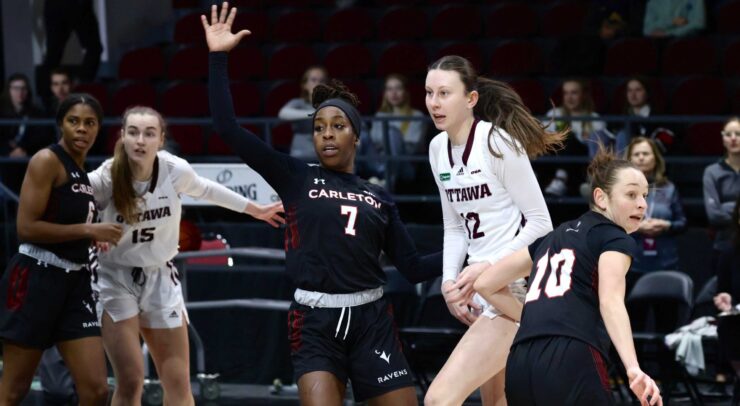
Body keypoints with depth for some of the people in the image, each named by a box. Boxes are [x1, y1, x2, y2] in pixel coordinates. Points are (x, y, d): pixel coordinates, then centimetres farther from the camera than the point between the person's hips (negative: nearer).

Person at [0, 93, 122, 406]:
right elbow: (26, 227, -17)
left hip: (74, 282, 8)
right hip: (36, 278, -8)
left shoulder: (84, 172, 16)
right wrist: (88, 230, -16)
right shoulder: (47, 161, -9)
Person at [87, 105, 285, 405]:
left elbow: (205, 190, 9)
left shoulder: (176, 171, -13)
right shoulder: (104, 179, -21)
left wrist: (255, 209, 21)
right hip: (115, 280, -3)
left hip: (161, 279, 3)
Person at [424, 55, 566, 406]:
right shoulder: (439, 148, 9)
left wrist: (486, 270, -18)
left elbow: (541, 223, -13)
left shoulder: (497, 142, -14)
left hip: (516, 289, -9)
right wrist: (449, 282, 4)